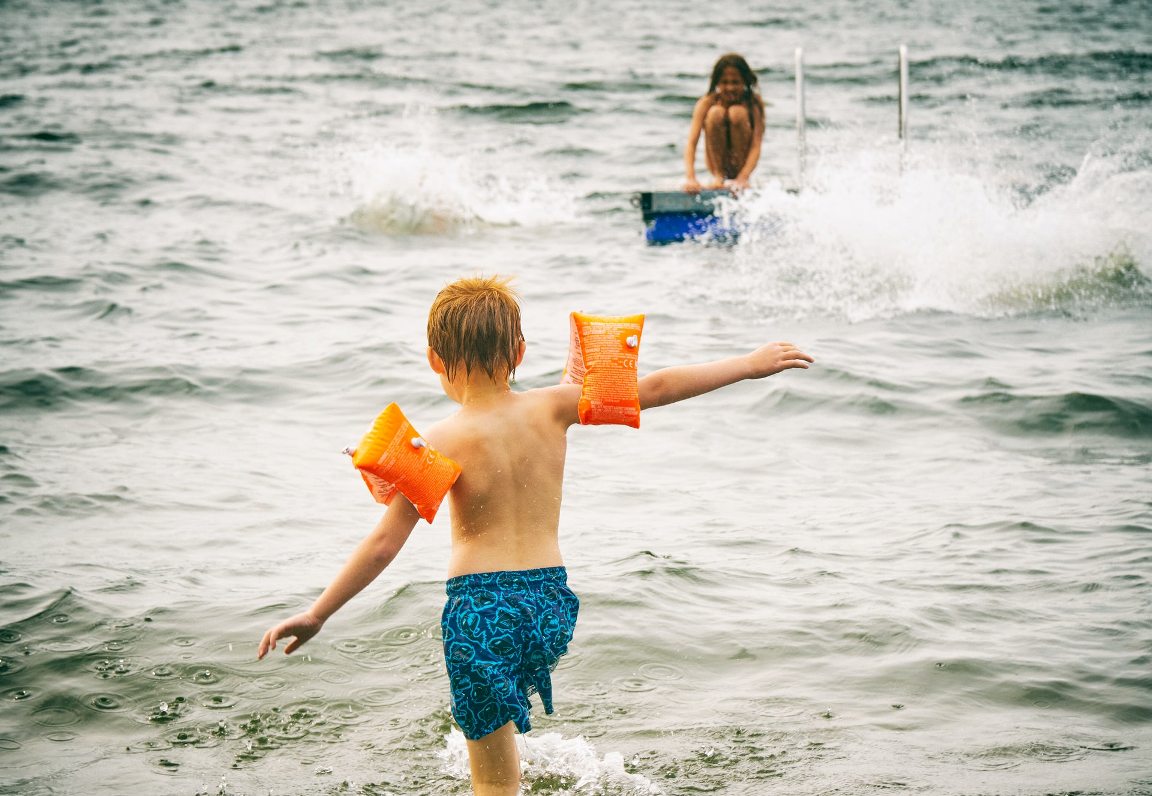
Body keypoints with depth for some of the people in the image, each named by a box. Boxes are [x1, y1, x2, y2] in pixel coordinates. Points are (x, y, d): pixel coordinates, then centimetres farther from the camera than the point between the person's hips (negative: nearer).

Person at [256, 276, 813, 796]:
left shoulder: (442, 444, -10)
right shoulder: (551, 409, -1)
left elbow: (384, 543, -11)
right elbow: (655, 388, 5)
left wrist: (316, 615, -3)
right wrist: (748, 365, 16)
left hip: (480, 606, -4)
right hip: (551, 599, 4)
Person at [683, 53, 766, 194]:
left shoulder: (754, 103, -14)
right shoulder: (706, 103, -13)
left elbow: (756, 146, -22)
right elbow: (691, 143, -22)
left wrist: (743, 178, -39)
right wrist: (690, 177, -39)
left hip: (742, 161, -1)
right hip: (717, 163, 1)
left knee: (737, 112, -24)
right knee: (716, 112, -24)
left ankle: (736, 178, -17)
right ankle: (718, 177, -18)